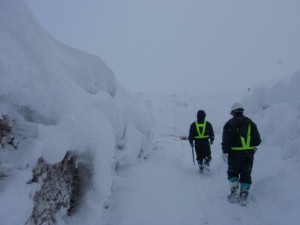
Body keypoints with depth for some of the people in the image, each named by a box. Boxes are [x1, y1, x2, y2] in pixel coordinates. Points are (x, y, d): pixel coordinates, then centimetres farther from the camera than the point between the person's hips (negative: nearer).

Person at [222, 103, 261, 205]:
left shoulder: (229, 124, -4)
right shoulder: (250, 123, 6)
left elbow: (226, 140, -12)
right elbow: (257, 140, 5)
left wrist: (225, 152, -8)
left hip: (235, 153, -3)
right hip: (248, 153, 3)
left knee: (233, 172, 14)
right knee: (246, 175, 10)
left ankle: (234, 193, 8)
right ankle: (243, 196, 9)